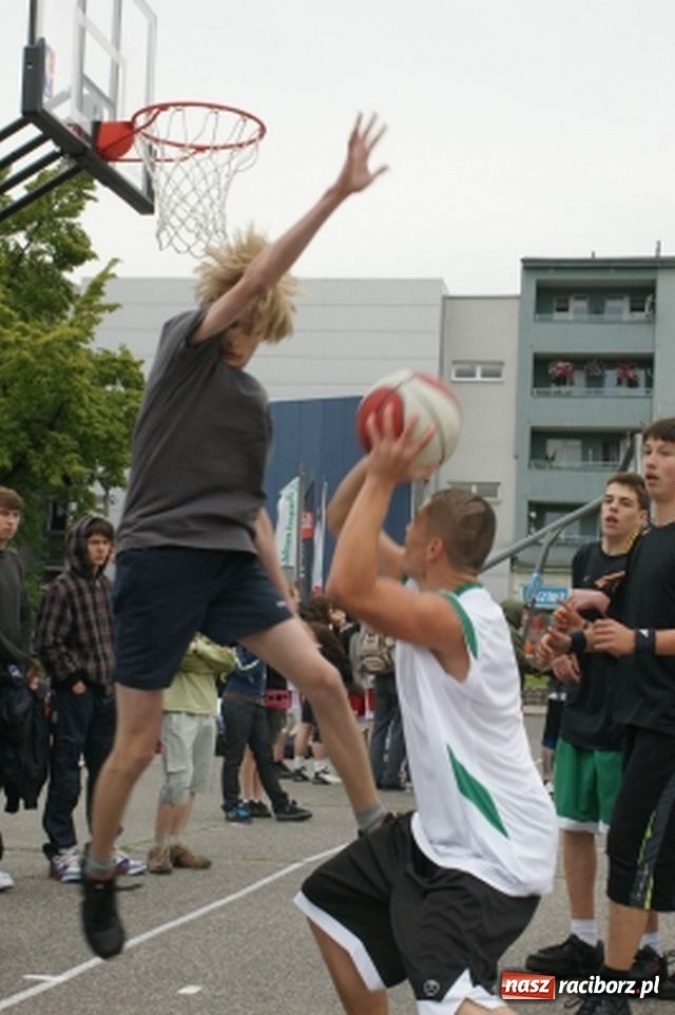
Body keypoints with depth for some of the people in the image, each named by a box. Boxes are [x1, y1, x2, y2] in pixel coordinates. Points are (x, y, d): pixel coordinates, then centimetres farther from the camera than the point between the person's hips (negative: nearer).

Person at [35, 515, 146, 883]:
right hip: (74, 694, -7)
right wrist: (72, 680, -13)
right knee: (65, 773, -2)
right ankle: (61, 850, 3)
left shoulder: (107, 586, 14)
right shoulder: (62, 587, -8)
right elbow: (47, 642, -13)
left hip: (107, 692, 7)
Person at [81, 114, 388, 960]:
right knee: (137, 741, 0)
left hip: (231, 564, 6)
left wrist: (284, 591, 15)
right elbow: (255, 275, -16)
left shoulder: (253, 400, 17)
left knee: (321, 678, -9)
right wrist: (336, 193, -21)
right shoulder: (183, 345, -1)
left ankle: (375, 827, 1)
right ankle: (98, 875, 21)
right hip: (159, 557, -6)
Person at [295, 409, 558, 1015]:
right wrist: (376, 465, -9)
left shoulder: (450, 618, -24)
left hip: (493, 852, -11)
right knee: (329, 903, 25)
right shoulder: (435, 588, 4)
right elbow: (343, 522, 10)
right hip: (440, 833, 11)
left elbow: (349, 587, -36)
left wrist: (383, 480, -28)